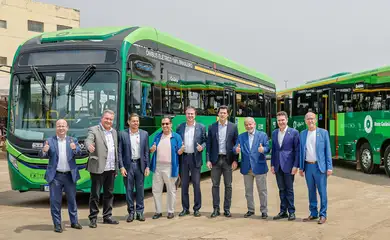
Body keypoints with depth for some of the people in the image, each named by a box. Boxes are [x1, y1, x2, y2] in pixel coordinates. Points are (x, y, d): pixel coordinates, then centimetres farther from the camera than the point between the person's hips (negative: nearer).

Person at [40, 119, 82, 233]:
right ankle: (57, 225, 12)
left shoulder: (73, 140, 5)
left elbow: (79, 153, -9)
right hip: (55, 176, -1)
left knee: (72, 199, 11)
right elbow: (42, 156, -5)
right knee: (55, 201, 2)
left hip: (70, 175, 1)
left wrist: (75, 149, -31)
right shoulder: (50, 141, 2)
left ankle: (74, 222, 23)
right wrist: (44, 151, -28)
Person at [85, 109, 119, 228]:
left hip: (111, 169, 6)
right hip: (98, 168, -6)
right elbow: (88, 140, -26)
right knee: (95, 194, 1)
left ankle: (107, 216, 23)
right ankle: (93, 218, 9)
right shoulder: (93, 130, -5)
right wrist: (89, 146, -50)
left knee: (109, 194, 13)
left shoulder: (114, 131, 15)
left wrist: (116, 167, 16)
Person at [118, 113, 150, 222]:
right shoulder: (122, 134, 0)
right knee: (129, 190, 4)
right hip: (128, 165, -1)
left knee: (140, 189, 6)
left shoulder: (144, 134, 6)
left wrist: (147, 166, 1)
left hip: (140, 165, 1)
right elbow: (119, 152, 0)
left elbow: (146, 151, 7)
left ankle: (140, 212, 15)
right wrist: (121, 167, -7)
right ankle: (131, 212, 14)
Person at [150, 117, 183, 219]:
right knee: (156, 190, 7)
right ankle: (158, 211, 18)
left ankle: (171, 211, 17)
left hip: (170, 167, -4)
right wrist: (152, 149, -10)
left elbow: (179, 152, -1)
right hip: (157, 167, 4)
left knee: (171, 190, 6)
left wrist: (182, 148, -22)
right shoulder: (157, 136, 11)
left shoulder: (176, 136, 0)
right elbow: (152, 150, 13)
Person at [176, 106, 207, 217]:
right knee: (184, 184, 7)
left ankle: (197, 209, 10)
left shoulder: (201, 127, 4)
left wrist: (202, 147, -13)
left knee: (196, 184, 1)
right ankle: (185, 208, 16)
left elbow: (205, 141, 6)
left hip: (195, 158, -2)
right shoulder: (180, 127, 8)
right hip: (183, 158, 2)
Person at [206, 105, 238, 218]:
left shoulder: (233, 127, 2)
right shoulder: (212, 127, 4)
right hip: (215, 159, 1)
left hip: (228, 160, -1)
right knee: (215, 185, 4)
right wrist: (208, 160, -2)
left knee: (228, 185, 4)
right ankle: (216, 209, 11)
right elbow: (209, 144, 4)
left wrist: (235, 160, -5)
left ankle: (227, 209, 12)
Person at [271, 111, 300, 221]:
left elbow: (297, 150, -7)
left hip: (288, 165, -5)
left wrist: (295, 165, -12)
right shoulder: (274, 133, 10)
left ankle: (291, 212, 12)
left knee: (289, 189, 2)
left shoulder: (294, 132, -6)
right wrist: (272, 164, 9)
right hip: (278, 166, 5)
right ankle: (283, 211, 18)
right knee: (281, 189, 11)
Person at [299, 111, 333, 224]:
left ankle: (323, 215, 8)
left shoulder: (323, 132, -1)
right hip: (308, 166, 4)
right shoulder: (302, 134, 9)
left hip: (319, 166, -3)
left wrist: (329, 167, -7)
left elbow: (327, 151, -2)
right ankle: (313, 213, 20)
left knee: (322, 191, -1)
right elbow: (301, 151, 11)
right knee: (311, 191, 10)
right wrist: (301, 167, 7)